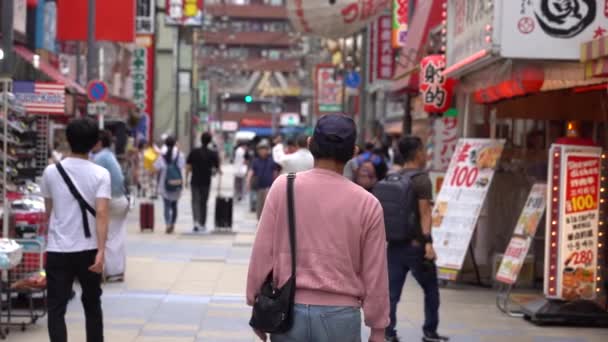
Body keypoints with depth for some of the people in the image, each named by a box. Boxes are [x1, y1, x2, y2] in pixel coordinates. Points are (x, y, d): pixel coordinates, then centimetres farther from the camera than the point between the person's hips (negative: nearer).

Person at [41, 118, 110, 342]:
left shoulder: (51, 172, 1)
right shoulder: (100, 174, -5)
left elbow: (48, 212, 13)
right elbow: (101, 213, -16)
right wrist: (101, 250, -19)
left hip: (58, 250, 0)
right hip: (88, 250, 0)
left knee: (56, 308, 1)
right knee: (92, 304, 17)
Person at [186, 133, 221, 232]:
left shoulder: (194, 152, -4)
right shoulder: (213, 154, -5)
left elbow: (188, 167, -4)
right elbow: (217, 168, -2)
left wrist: (186, 179, 5)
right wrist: (220, 171, 21)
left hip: (195, 181, 0)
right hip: (206, 182, 0)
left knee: (195, 201, 1)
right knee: (203, 203, 13)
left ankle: (196, 221, -20)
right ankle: (202, 224, 19)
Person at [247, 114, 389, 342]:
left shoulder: (283, 187, -3)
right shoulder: (367, 203, -5)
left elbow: (262, 253, 0)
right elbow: (374, 274, -1)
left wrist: (257, 305, 11)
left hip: (290, 310, 1)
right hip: (341, 315, -1)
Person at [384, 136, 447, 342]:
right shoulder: (421, 179, -10)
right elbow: (424, 212, -18)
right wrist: (428, 242, -22)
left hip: (394, 244, 6)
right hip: (415, 244, -6)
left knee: (392, 292, 4)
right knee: (431, 289, 10)